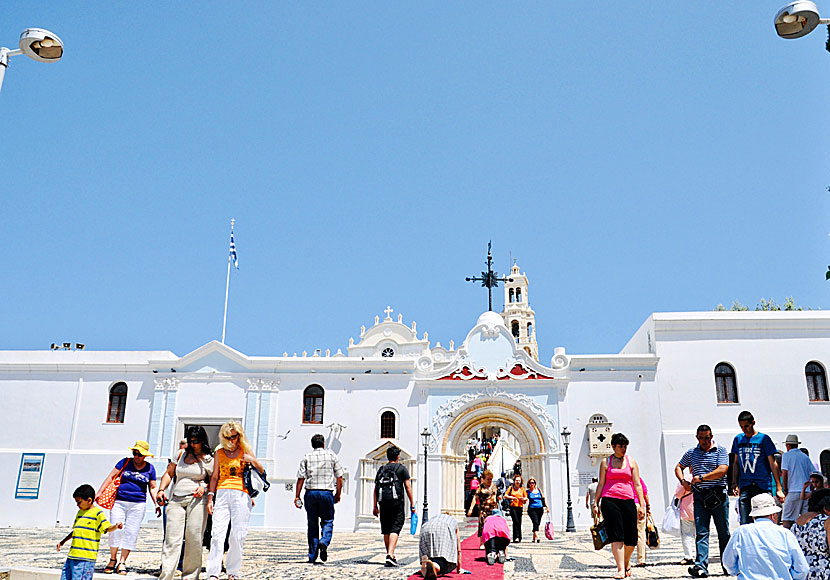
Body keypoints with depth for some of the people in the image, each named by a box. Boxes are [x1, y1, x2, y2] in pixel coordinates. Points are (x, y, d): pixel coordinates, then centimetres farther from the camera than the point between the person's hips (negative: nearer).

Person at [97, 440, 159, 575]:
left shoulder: (149, 468, 8)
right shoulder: (125, 462, 5)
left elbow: (152, 488, 11)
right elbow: (110, 477, 3)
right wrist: (99, 492, -6)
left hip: (138, 504, 1)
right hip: (119, 502, -1)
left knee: (131, 534, -4)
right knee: (115, 530, -7)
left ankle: (122, 563, 4)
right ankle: (112, 560, 11)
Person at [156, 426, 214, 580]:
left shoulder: (209, 460, 7)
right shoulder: (181, 455, 17)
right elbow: (169, 473, 21)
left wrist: (204, 487, -10)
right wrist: (161, 489, 7)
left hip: (196, 500, -3)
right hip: (176, 500, 3)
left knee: (194, 538, -7)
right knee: (172, 538, -7)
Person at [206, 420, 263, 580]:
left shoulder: (246, 451, 12)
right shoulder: (219, 453, 15)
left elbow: (261, 472, 16)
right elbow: (214, 476, 15)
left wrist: (253, 460, -3)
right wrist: (210, 497, 5)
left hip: (241, 495, -1)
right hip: (222, 493, 1)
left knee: (238, 535, -3)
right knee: (217, 534, -10)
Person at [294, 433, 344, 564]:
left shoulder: (307, 457, 6)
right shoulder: (331, 455, 5)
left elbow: (301, 478, -1)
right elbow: (339, 477, 4)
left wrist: (297, 496, 3)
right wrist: (338, 494, 12)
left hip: (311, 493, 1)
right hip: (327, 493, -1)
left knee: (312, 524, 9)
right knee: (327, 522, 10)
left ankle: (312, 556, 9)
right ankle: (324, 542, -19)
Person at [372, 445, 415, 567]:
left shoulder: (381, 469, 15)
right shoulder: (402, 468, 5)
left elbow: (376, 489, 12)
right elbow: (408, 486, 0)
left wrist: (375, 506, 15)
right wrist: (412, 503, 4)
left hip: (383, 503, 4)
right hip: (397, 502, -4)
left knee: (386, 531, 12)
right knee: (395, 529, -7)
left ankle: (391, 556, 20)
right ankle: (390, 555, -21)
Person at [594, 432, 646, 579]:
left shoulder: (631, 462, 14)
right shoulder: (606, 462, 10)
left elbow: (637, 485, 11)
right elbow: (600, 484, 11)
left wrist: (642, 506, 4)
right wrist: (596, 503, 5)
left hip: (627, 501, 2)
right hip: (609, 500, -2)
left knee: (631, 538, 0)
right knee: (616, 536, -12)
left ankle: (627, 563, 26)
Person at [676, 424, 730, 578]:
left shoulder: (721, 450, 0)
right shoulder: (691, 453, 12)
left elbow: (722, 470, -13)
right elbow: (678, 467, 22)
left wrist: (701, 477, -14)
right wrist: (683, 481, 3)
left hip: (718, 495, -2)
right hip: (700, 496, 2)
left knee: (724, 532, 7)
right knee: (701, 532, -6)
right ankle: (701, 566, -12)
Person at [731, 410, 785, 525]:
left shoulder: (764, 439, 1)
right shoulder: (738, 439, 12)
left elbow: (773, 464, 2)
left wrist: (778, 488, -3)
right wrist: (735, 484, 10)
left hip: (762, 486, -3)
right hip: (744, 487, 3)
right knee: (745, 523, -4)